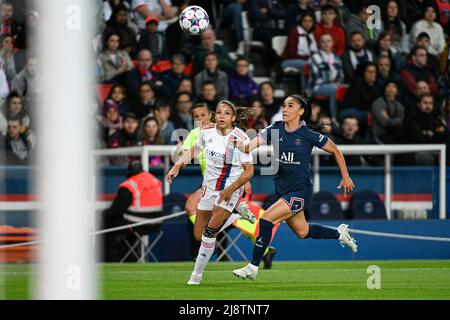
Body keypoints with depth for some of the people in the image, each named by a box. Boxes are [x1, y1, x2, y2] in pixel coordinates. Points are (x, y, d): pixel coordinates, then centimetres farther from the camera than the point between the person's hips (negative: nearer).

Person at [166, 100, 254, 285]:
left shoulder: (241, 139, -19)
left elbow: (248, 171, -14)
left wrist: (230, 190, -21)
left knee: (211, 229, -21)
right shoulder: (207, 132, -6)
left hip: (231, 189, -5)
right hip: (209, 186, 5)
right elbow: (194, 150, 15)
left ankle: (197, 275, -13)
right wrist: (177, 165, 2)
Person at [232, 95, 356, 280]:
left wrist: (345, 177, 1)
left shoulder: (309, 135, -13)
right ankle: (339, 234, 45)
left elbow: (335, 151, 0)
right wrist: (239, 145, -35)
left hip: (300, 190, -6)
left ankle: (253, 268, -12)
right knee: (302, 232, 20)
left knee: (266, 219, -20)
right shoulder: (275, 130, -1)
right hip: (282, 188, 6)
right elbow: (251, 145, -13)